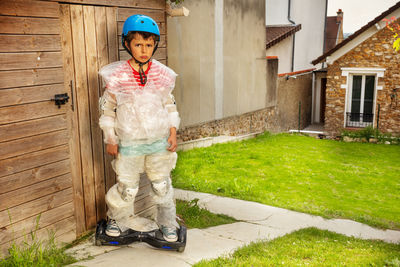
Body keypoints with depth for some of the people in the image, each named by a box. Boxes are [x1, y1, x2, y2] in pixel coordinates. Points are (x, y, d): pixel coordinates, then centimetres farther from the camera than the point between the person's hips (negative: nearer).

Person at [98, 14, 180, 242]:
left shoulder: (162, 74, 0)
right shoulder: (117, 76, -7)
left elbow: (170, 106, 10)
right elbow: (108, 108, 2)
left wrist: (173, 132, 2)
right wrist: (110, 139, 1)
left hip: (159, 141, 2)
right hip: (130, 143, -2)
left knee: (162, 185, 13)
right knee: (127, 187, 7)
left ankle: (168, 224, 33)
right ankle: (118, 220, 35)